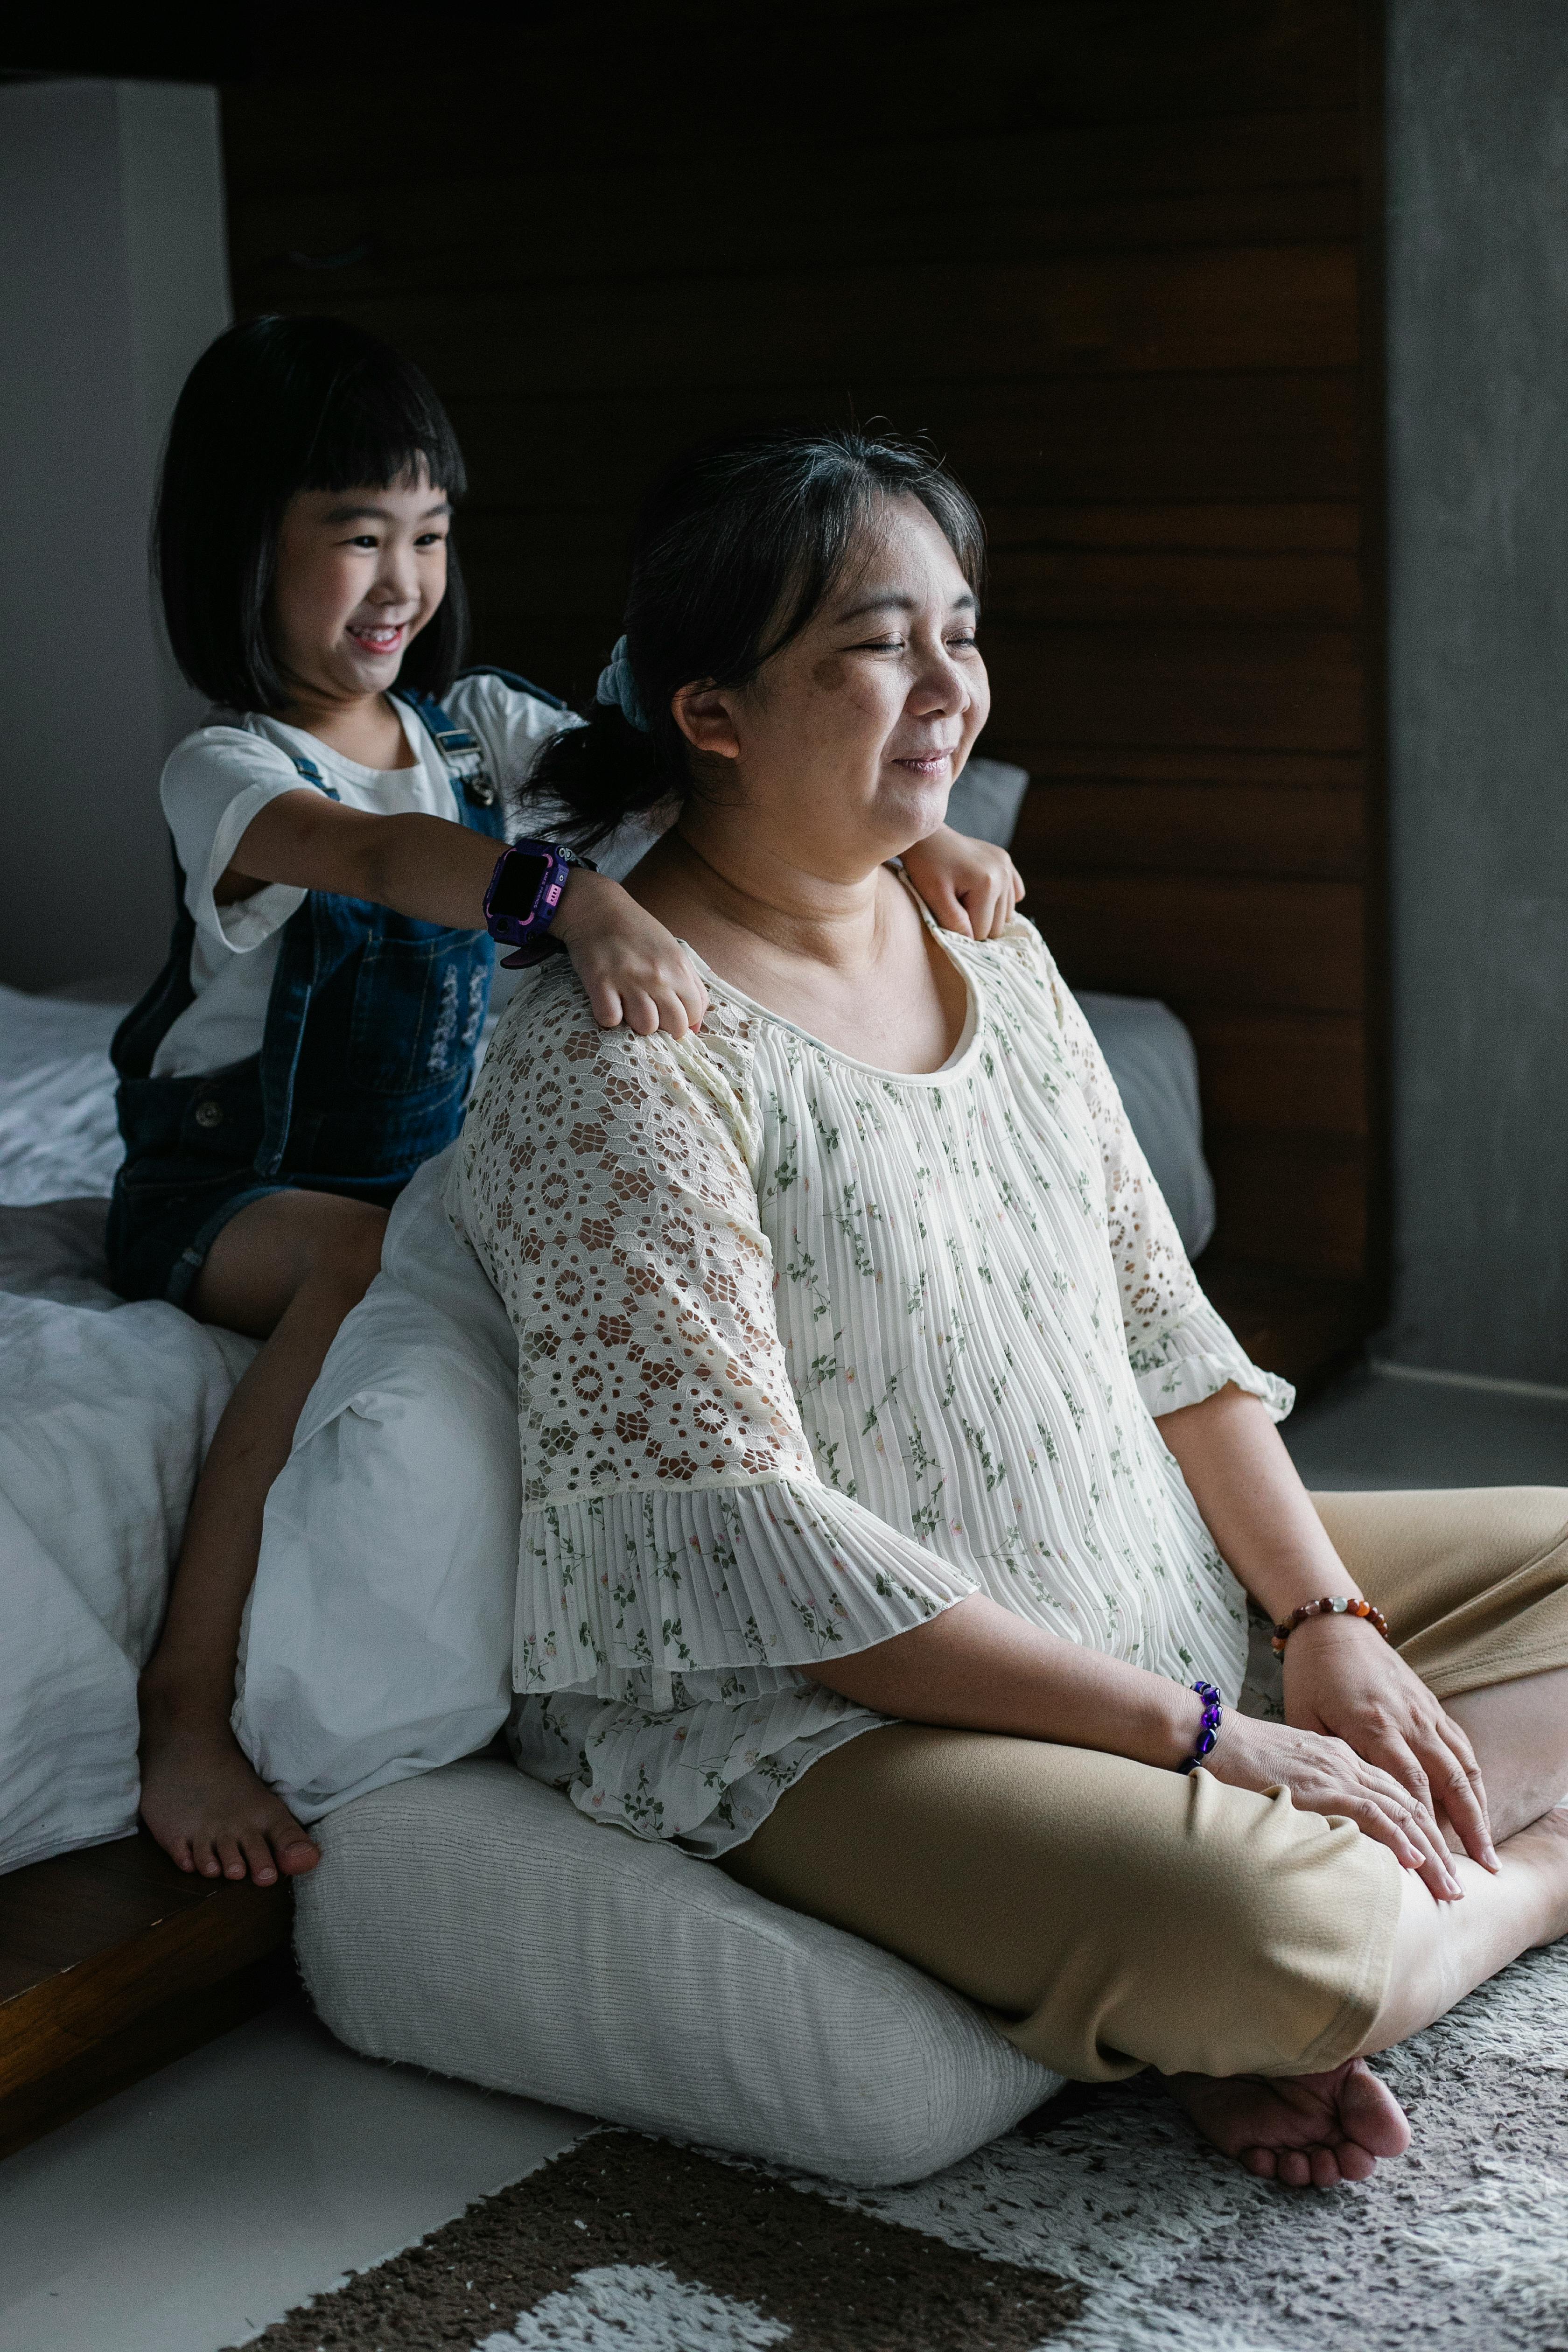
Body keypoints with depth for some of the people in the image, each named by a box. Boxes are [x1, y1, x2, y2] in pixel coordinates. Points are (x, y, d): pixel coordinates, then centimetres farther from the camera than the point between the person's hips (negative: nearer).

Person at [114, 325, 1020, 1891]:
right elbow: (375, 851, -38)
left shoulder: (475, 722, 4)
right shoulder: (223, 772, -15)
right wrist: (575, 900, -60)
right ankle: (187, 1705, -31)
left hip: (442, 1169, 6)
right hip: (229, 1184, -5)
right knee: (358, 1261, -39)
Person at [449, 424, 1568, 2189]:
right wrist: (1198, 1733, -22)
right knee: (1278, 1935, -34)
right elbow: (746, 1547, -23)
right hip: (798, 1705, -9)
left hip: (1150, 1598, 9)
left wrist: (1329, 1622, -3)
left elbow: (1163, 1330, 12)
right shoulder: (609, 1059, -18)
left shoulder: (993, 952, 8)